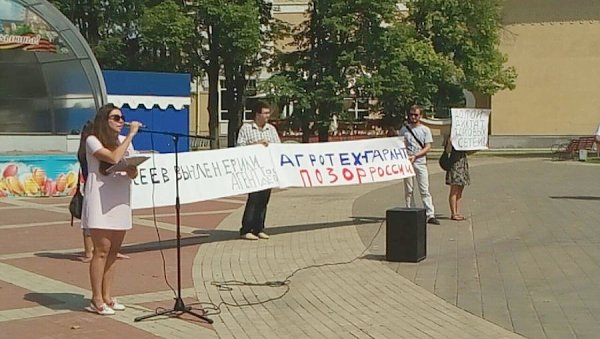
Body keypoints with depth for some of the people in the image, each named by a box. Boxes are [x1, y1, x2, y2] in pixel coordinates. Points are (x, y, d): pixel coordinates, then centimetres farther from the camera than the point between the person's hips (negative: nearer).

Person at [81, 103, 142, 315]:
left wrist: (132, 171, -12)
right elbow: (114, 158, -21)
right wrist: (131, 135, -16)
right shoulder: (93, 140, -5)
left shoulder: (125, 141, 15)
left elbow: (133, 173, 12)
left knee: (114, 250, 8)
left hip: (120, 200, 7)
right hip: (100, 200, -6)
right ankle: (96, 300, -2)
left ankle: (107, 297, 15)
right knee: (102, 250, -8)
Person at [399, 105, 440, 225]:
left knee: (425, 190, -4)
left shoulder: (425, 130, 5)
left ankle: (430, 215, -6)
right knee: (408, 190, 4)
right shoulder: (404, 129, 9)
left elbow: (428, 147, -3)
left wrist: (415, 156, -15)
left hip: (420, 162, -1)